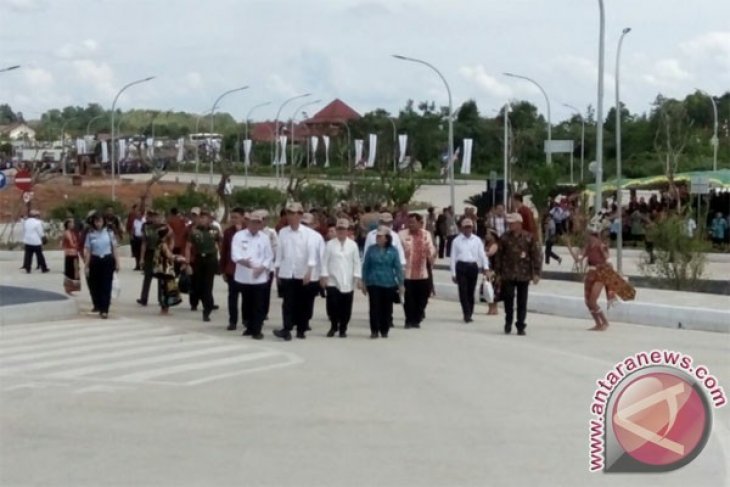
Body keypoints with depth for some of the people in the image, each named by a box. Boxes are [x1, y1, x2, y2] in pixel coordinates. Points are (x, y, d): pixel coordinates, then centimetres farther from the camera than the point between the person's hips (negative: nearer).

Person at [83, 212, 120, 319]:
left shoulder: (109, 232, 0)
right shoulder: (90, 234, 1)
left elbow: (114, 248, 4)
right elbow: (87, 251, 3)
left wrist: (117, 262, 1)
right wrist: (87, 266, 1)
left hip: (107, 260, -1)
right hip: (95, 261, 1)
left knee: (106, 286, -4)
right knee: (95, 285, 6)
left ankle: (104, 310, -4)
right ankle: (98, 305, 29)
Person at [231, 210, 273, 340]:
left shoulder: (265, 237, 6)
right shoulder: (239, 235, 1)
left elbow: (269, 257, 4)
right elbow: (235, 254, -10)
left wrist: (262, 267, -12)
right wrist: (242, 261, -29)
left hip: (260, 277, 0)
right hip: (243, 276, 0)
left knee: (259, 305, -3)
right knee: (247, 304, 11)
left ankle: (257, 330, 2)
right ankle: (250, 327, 24)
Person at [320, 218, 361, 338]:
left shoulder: (353, 245, 5)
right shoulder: (330, 244, 4)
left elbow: (356, 262, 6)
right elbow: (325, 261, 3)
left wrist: (357, 277, -1)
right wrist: (324, 275, -4)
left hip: (348, 282, 1)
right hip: (333, 281, -1)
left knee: (346, 307, 2)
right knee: (332, 305, -7)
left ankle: (343, 329, 15)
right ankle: (333, 327, 12)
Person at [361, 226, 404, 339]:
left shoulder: (392, 251, 0)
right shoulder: (371, 249, 2)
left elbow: (398, 267, 1)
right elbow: (365, 266, 6)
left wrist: (400, 283, -2)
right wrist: (364, 282, 5)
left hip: (389, 284, 0)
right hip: (373, 283, 0)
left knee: (387, 308, 6)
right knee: (374, 307, -3)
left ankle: (384, 330, 17)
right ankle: (374, 330, 4)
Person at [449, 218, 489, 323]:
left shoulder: (477, 240, 8)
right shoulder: (457, 241, 4)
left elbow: (482, 254, 3)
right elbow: (453, 257, 4)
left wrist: (485, 267, -12)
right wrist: (453, 273, 1)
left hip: (473, 266, 2)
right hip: (461, 266, -2)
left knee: (471, 292, 8)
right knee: (463, 291, -10)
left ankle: (469, 314, 17)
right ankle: (467, 314, -12)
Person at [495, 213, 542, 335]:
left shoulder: (529, 238, -2)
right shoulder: (505, 237, 3)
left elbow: (536, 256, -3)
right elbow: (500, 255, 8)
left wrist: (536, 273, -8)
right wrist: (499, 272, 7)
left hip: (524, 275, -1)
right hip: (508, 274, 1)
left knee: (522, 302, 5)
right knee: (508, 298, -2)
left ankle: (521, 326, 14)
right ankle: (508, 322, 18)